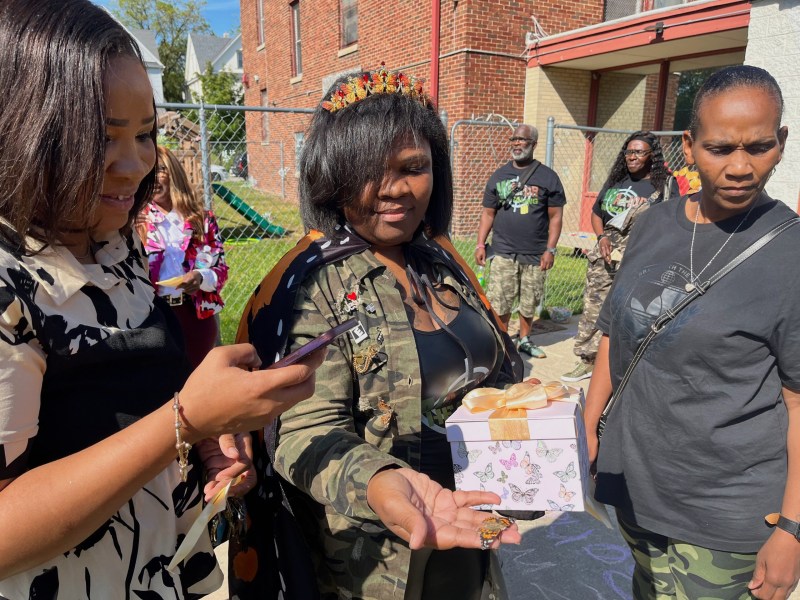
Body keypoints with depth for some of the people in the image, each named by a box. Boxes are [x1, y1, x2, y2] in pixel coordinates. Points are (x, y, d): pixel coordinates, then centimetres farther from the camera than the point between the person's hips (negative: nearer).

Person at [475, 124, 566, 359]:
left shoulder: (547, 177, 2)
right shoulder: (499, 175, 8)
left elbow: (555, 216, 0)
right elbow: (488, 213, 9)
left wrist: (550, 249, -7)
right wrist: (480, 244, 1)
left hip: (535, 254, 0)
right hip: (503, 253, 1)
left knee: (529, 303, 11)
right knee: (499, 302, -1)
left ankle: (524, 340, 31)